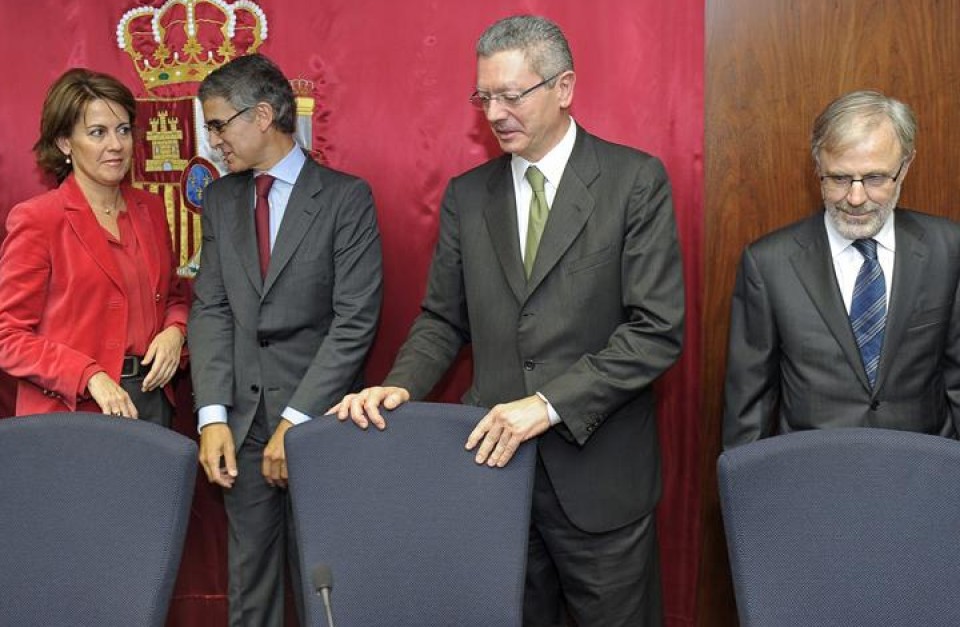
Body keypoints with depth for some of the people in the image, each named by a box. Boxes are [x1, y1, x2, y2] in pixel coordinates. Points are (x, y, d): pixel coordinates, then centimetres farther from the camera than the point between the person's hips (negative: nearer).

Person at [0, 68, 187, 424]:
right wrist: (90, 376, -20)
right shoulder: (35, 220, -8)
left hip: (152, 402, 5)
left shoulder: (151, 210, 8)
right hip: (72, 412, -5)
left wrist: (174, 331, -3)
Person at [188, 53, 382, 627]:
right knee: (250, 581, 14)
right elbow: (211, 309, 4)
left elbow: (356, 321, -12)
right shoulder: (220, 198, 9)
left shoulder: (346, 198, -6)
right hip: (244, 421, 4)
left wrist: (296, 422, -15)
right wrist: (213, 416, -7)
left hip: (320, 418, -4)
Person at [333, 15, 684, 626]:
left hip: (598, 472, -3)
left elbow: (659, 328, -12)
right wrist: (400, 386, -9)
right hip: (493, 458, 3)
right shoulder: (467, 194, 7)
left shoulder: (636, 180, -6)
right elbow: (443, 320, 11)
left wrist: (550, 404, -19)